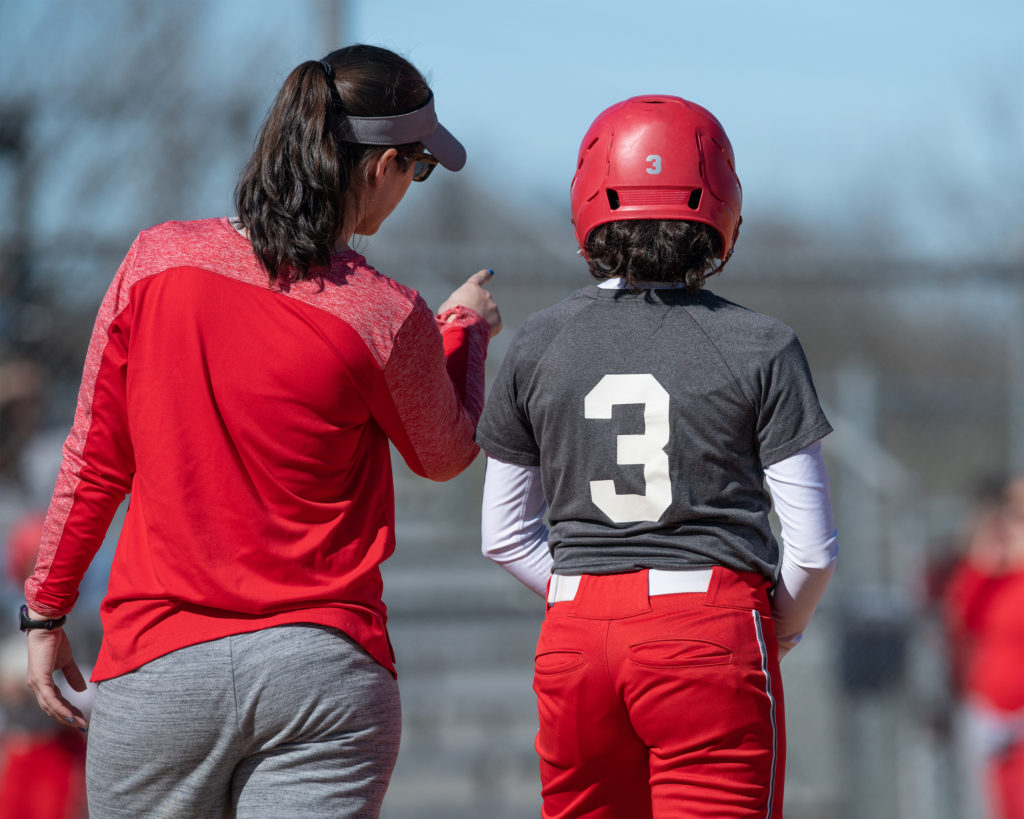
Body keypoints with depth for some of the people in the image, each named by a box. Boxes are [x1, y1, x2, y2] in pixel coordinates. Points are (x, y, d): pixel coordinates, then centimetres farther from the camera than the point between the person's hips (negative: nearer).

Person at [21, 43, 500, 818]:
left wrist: (46, 609, 15)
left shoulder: (158, 261, -2)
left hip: (159, 664, 2)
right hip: (327, 674, -1)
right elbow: (444, 454, 13)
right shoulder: (386, 317, -8)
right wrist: (466, 329, 30)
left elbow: (94, 463, 5)